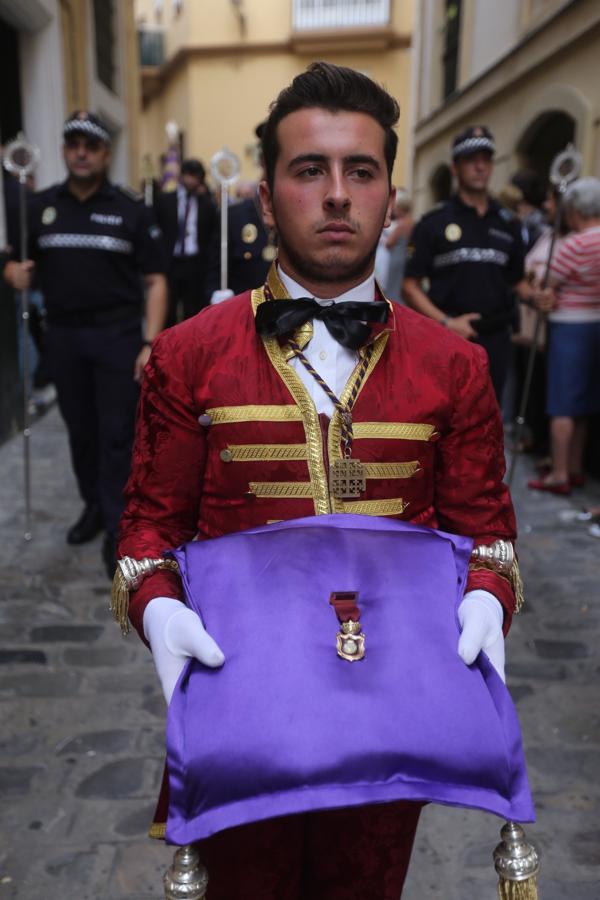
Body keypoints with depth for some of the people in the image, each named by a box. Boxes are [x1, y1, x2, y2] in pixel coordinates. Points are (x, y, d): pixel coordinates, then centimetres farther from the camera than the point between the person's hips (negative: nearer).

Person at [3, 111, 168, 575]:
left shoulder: (130, 208, -2)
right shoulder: (40, 206, 7)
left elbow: (155, 281, -3)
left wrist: (150, 343, -12)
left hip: (118, 335, -3)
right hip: (63, 336, 3)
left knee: (117, 433, -1)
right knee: (81, 430, 13)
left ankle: (118, 526, 8)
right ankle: (94, 504, 31)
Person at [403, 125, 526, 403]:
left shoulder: (508, 224, 12)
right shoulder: (434, 222, -1)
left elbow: (516, 281, 17)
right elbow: (410, 286, -4)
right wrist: (446, 322, -15)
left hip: (495, 340, 4)